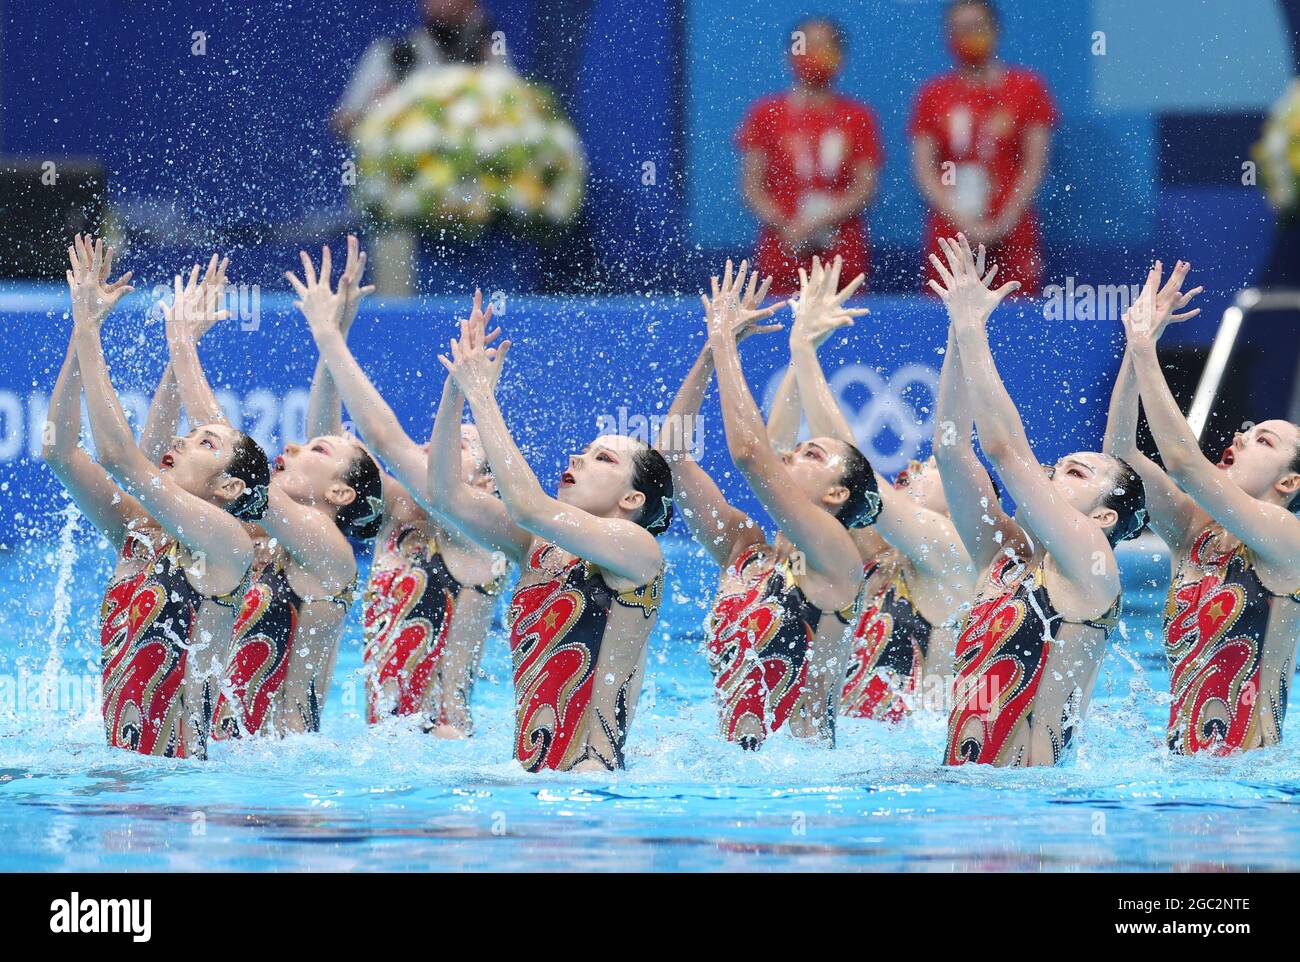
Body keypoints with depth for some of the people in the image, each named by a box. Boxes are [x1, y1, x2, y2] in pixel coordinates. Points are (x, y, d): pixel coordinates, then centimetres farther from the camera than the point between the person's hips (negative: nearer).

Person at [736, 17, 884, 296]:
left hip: (843, 255, 0)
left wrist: (816, 222, -11)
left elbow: (866, 187, 2)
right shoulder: (767, 113, 7)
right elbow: (751, 184, 3)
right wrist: (783, 226, -13)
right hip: (782, 253, 0)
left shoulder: (857, 118, 8)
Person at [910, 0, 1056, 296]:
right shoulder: (932, 95, 9)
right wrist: (961, 221, -9)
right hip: (950, 235, 1)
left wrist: (1003, 223, -9)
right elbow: (924, 170, 4)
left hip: (1012, 234, -1)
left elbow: (1035, 166, 1)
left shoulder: (1026, 88, 5)